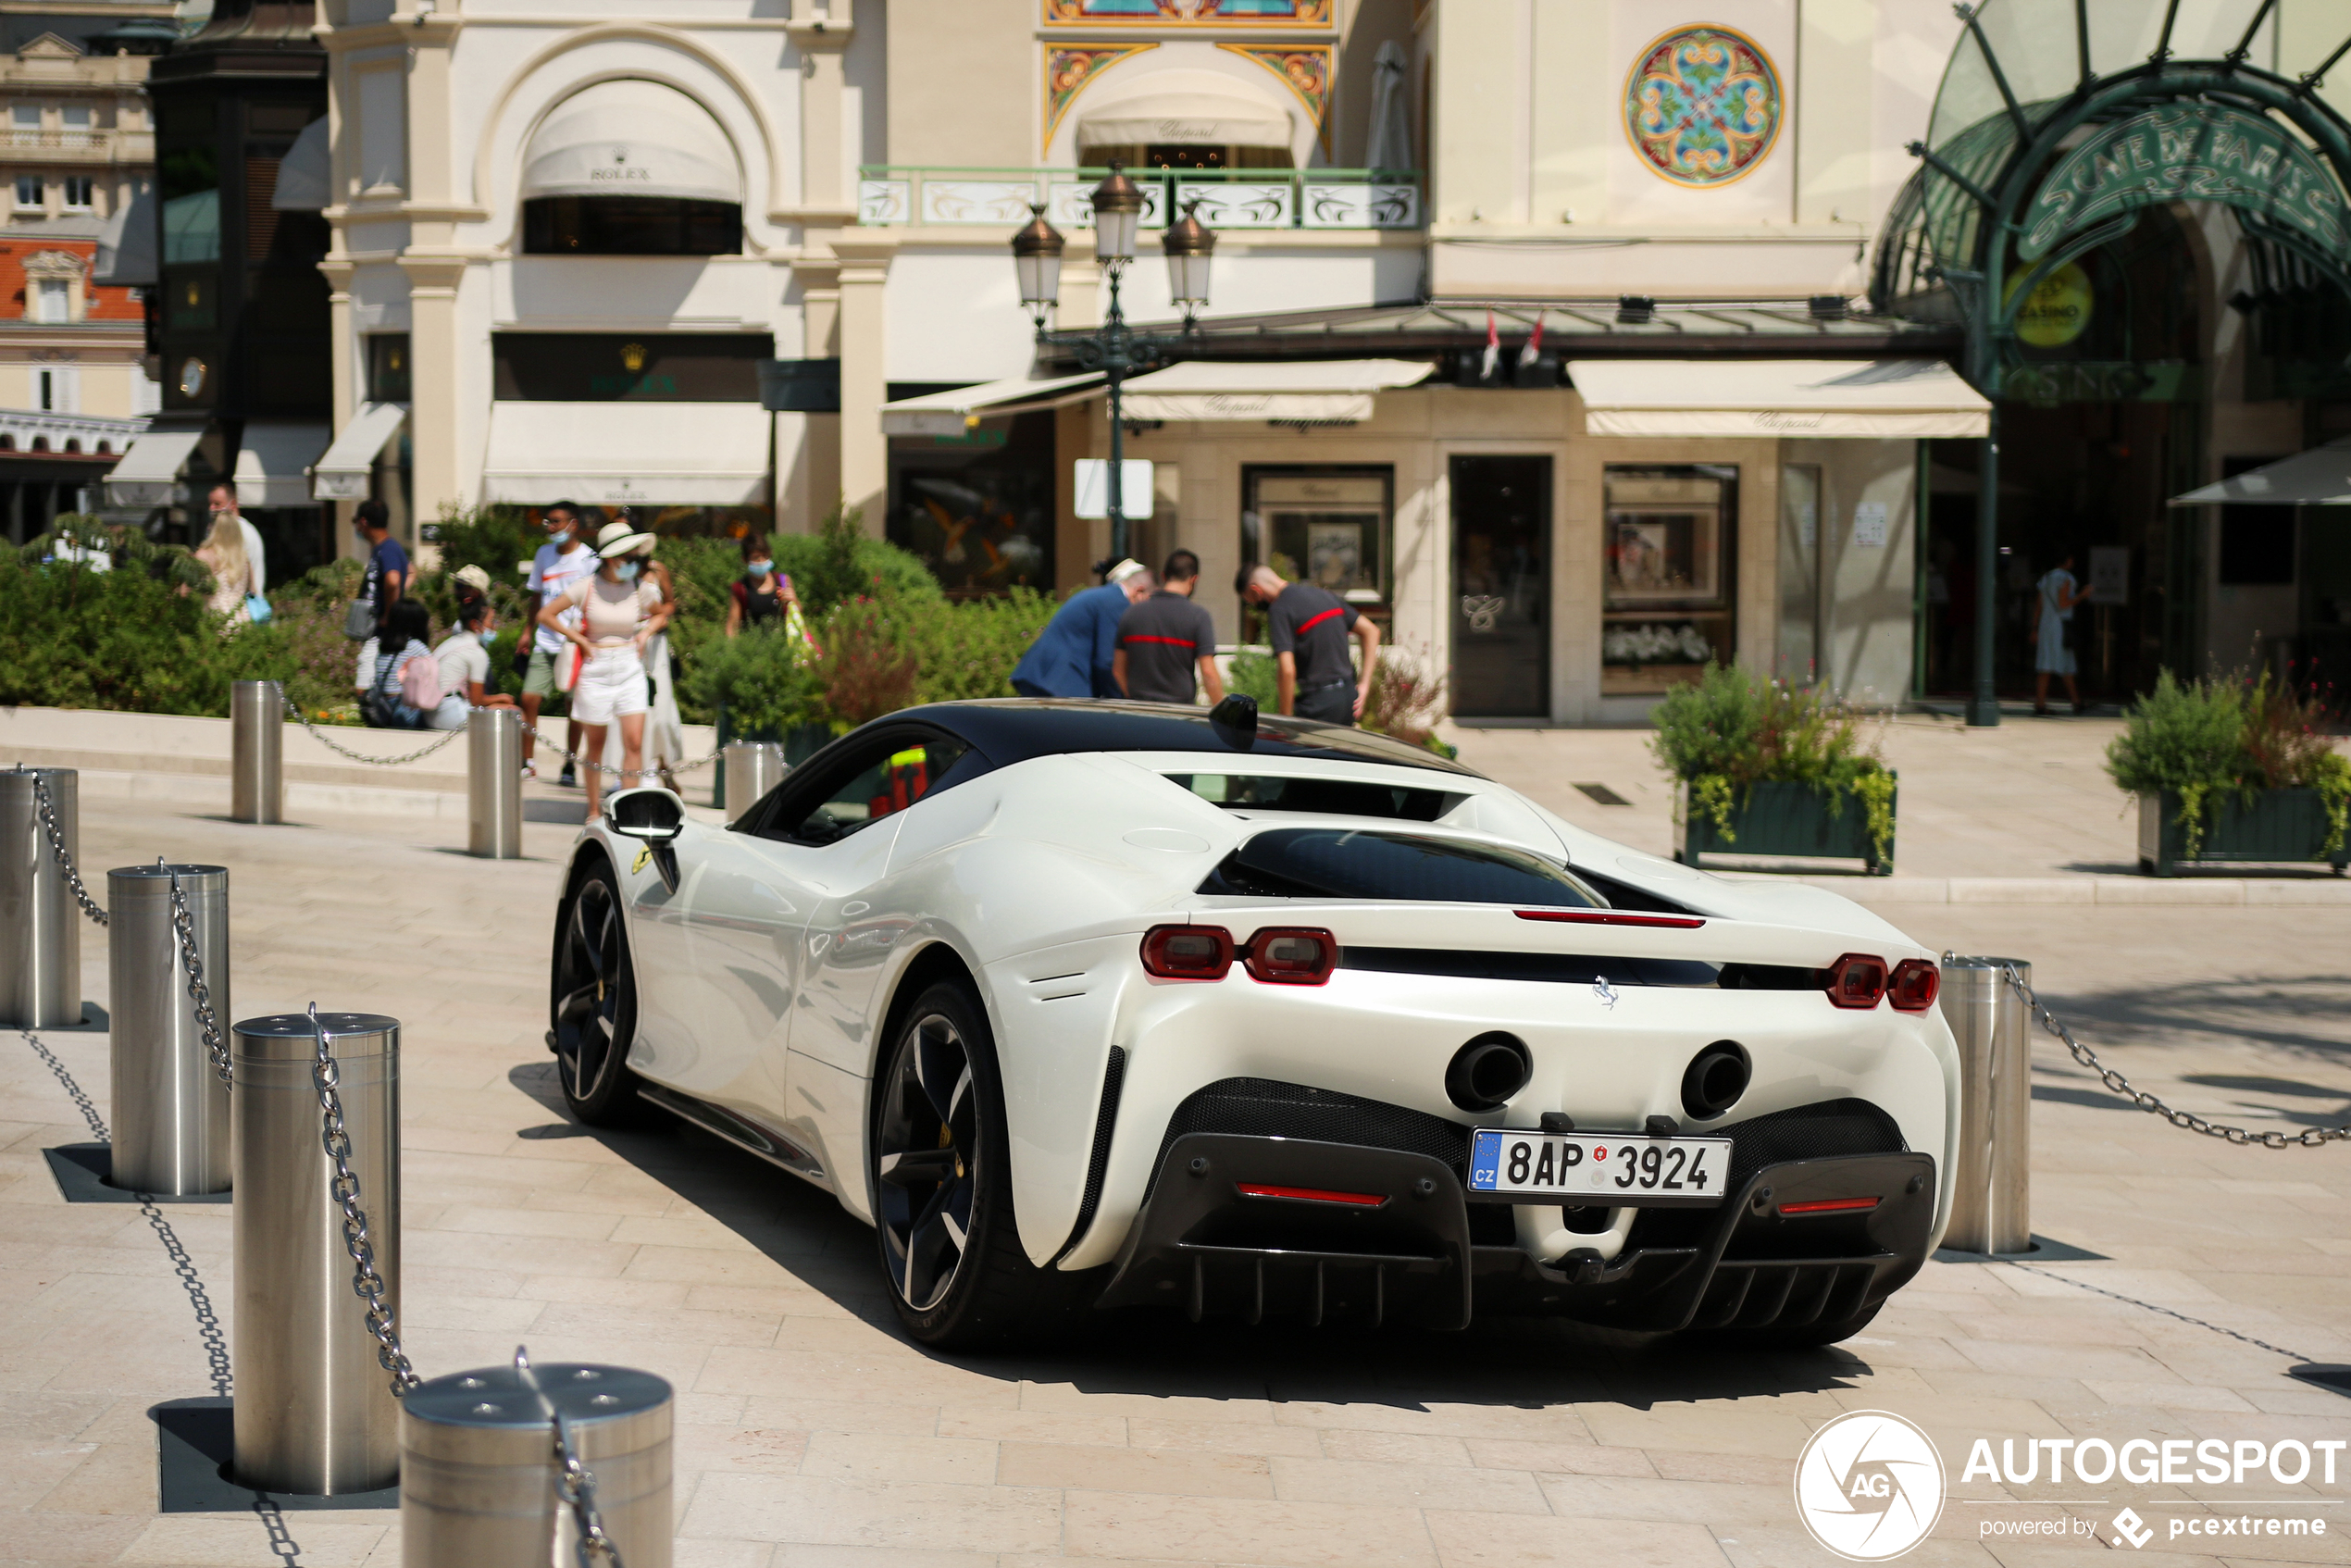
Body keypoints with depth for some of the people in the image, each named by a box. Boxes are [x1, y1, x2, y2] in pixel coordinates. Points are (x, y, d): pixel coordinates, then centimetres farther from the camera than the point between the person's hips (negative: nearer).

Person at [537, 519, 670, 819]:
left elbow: (661, 614, 20)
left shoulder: (641, 589, 0)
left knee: (634, 742, -10)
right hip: (596, 670, -2)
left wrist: (645, 633, 2)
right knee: (595, 746, 8)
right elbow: (545, 614, -4)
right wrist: (581, 640, -6)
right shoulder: (586, 587, -8)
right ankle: (593, 812, 20)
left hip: (630, 669, 2)